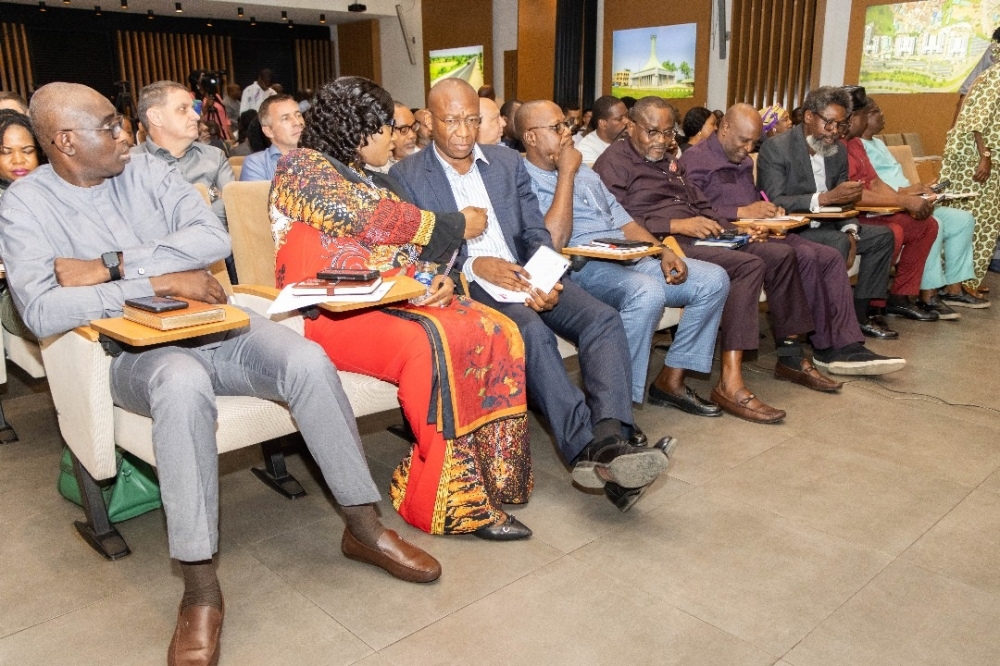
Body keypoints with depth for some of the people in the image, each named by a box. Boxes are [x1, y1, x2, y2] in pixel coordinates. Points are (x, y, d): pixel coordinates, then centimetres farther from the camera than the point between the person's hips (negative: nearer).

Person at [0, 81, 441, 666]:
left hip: (211, 325, 4)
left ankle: (364, 526, -8)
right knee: (183, 383, -39)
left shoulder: (148, 170, 8)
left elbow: (215, 237, -7)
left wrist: (111, 265, -15)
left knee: (309, 361, -23)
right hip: (133, 349, -3)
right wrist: (158, 280, -21)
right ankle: (201, 587, -28)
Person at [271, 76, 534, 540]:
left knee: (498, 334, -18)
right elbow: (372, 221, -12)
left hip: (395, 298, 7)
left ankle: (489, 476, -15)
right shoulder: (301, 166, 1)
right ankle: (452, 501, -22)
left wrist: (439, 277, -5)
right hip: (333, 310, -7)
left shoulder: (372, 181, 24)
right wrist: (456, 225, -2)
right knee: (433, 345, -34)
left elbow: (403, 248, 19)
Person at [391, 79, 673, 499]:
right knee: (531, 330, -34)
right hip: (466, 288, -4)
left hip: (524, 277, 5)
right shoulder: (406, 177, 5)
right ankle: (586, 447, -32)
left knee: (604, 320, -20)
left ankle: (609, 442, -34)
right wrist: (474, 266, -20)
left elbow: (536, 234, 11)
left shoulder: (508, 164, 16)